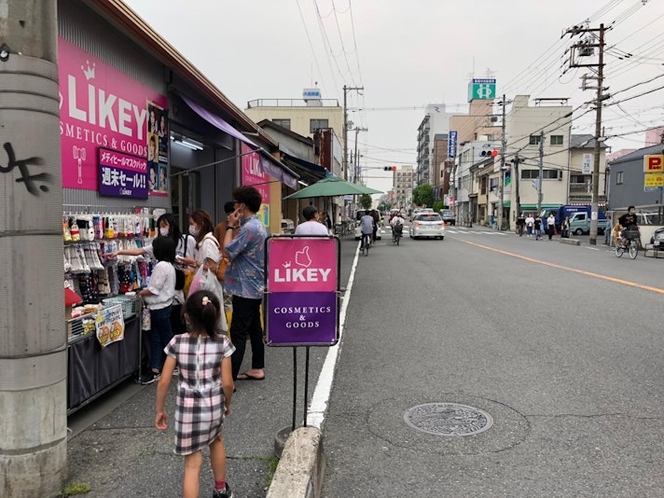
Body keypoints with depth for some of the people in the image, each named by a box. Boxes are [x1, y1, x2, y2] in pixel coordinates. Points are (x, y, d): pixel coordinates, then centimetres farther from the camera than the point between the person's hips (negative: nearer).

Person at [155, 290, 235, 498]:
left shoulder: (177, 343, -13)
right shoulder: (222, 343, -13)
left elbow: (164, 382, -9)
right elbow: (227, 382, -11)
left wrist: (159, 410, 5)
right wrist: (227, 403, 9)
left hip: (188, 409, -2)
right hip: (214, 406, 2)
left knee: (192, 464, 8)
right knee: (216, 439, 32)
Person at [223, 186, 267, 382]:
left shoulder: (248, 228, -21)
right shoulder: (259, 226, 12)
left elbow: (228, 251, -21)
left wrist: (230, 226, -12)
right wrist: (236, 227, 7)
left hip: (245, 288, -10)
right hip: (256, 287, 10)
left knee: (238, 333, -7)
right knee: (254, 328, 16)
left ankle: (229, 376, -3)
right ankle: (257, 368, 25)